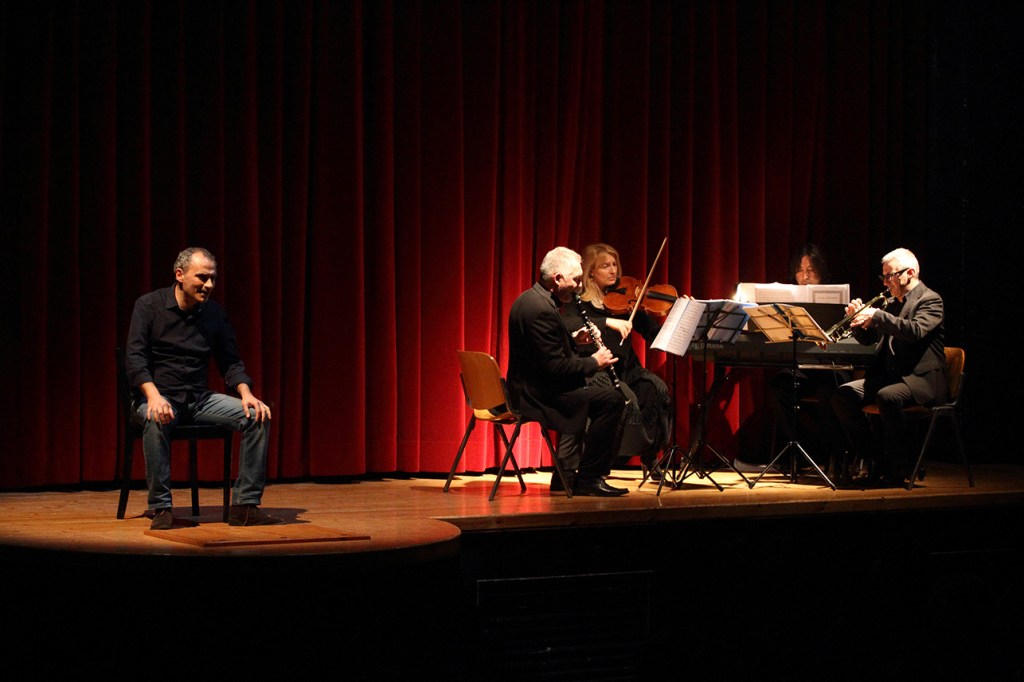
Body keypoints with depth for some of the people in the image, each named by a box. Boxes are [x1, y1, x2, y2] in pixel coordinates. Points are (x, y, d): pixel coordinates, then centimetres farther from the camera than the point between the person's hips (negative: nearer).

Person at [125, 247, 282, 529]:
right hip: (158, 394, -5)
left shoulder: (215, 313, 9)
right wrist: (154, 395, -29)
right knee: (156, 420, -40)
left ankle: (245, 505, -15)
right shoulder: (149, 305, -4)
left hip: (199, 397, 5)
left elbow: (231, 362, 11)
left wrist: (246, 394, -10)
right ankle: (160, 508, -30)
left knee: (257, 416, -17)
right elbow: (134, 357, -12)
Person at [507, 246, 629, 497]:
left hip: (530, 386, 11)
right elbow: (555, 368, -25)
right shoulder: (541, 309, -22)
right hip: (536, 394, -11)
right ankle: (588, 479, -9)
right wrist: (594, 362, -13)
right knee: (611, 398, -17)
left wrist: (574, 340, 6)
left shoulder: (531, 299, 10)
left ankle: (567, 473, 25)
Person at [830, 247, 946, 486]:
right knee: (843, 395, -11)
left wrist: (877, 315, -28)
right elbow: (868, 338, 20)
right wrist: (858, 318, -1)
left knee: (888, 396, -37)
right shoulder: (892, 303, 18)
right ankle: (876, 459, -3)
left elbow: (916, 331, -25)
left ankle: (898, 467, -22)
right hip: (888, 374, 8)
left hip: (921, 378, -8)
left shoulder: (930, 300, -6)